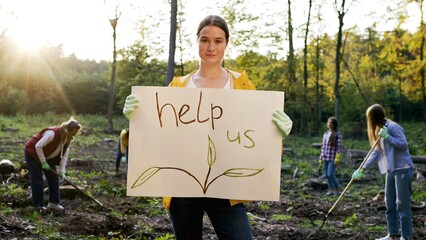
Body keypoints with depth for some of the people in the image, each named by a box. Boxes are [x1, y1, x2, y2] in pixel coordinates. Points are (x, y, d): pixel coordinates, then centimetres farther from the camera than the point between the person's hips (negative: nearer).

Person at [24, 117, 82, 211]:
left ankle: (54, 202, 9)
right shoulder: (52, 133, -33)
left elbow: (64, 155, -6)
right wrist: (43, 162, -29)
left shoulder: (67, 138, -8)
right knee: (37, 179, -8)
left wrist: (62, 171, -14)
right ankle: (38, 205, -1)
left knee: (54, 177, 3)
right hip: (33, 153, -8)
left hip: (47, 156, 8)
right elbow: (38, 146, -33)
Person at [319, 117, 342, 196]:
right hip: (325, 158, 6)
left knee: (331, 174, -12)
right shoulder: (325, 134, 11)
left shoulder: (338, 134, -6)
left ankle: (337, 190, 2)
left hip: (333, 158, -6)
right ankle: (331, 190, 19)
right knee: (327, 175, 8)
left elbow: (339, 146, -10)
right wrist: (321, 157, 15)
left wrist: (337, 158, -16)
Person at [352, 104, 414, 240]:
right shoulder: (379, 130, 15)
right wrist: (362, 169, 10)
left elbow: (404, 144, -17)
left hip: (403, 169, -9)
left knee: (402, 204, -6)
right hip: (391, 170, 9)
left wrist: (387, 137, -23)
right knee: (390, 204, 10)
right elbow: (375, 153, 15)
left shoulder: (392, 127, -12)